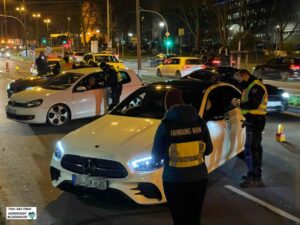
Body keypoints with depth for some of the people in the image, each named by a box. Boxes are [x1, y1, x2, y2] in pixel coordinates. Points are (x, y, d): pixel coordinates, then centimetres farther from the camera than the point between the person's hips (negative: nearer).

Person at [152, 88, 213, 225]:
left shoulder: (166, 125, -11)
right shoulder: (199, 122, -3)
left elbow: (156, 156, -4)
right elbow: (208, 149, 7)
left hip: (175, 180, -3)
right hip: (199, 178, 3)